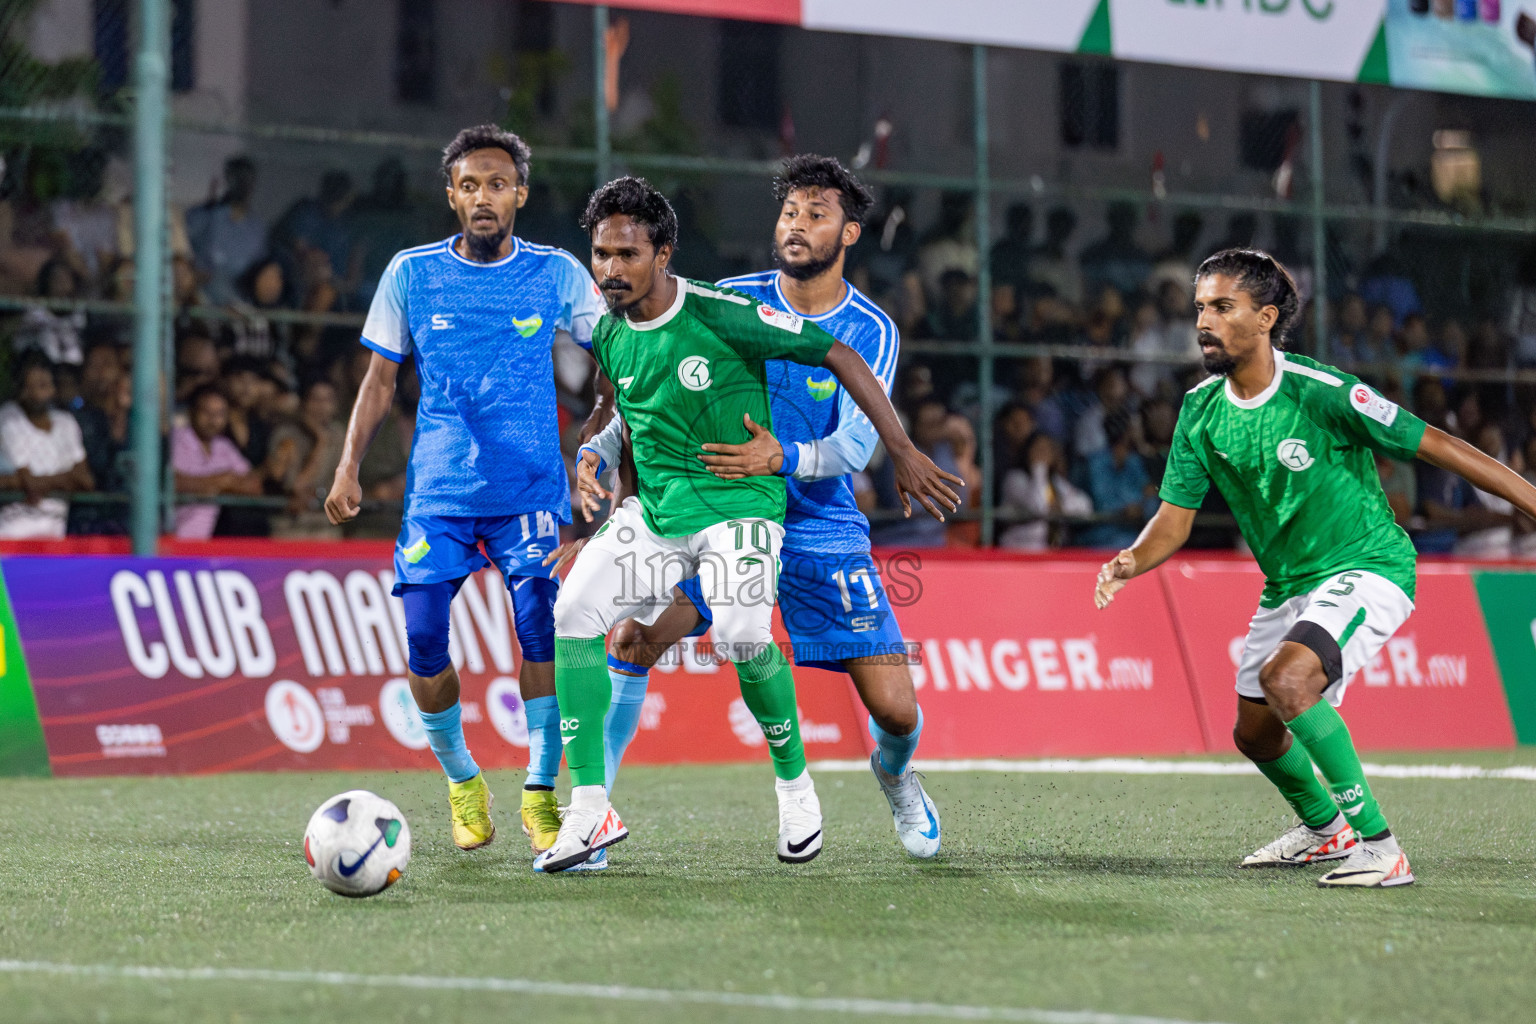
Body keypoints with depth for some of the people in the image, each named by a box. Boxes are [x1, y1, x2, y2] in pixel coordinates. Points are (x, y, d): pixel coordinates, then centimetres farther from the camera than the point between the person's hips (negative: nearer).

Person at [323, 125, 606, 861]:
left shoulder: (556, 274, 2)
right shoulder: (411, 274, 4)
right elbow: (381, 378, 11)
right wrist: (349, 467, 3)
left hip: (531, 489, -1)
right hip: (438, 490, 1)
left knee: (542, 628, -16)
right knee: (423, 641, -7)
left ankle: (540, 793, -4)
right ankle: (461, 782, 17)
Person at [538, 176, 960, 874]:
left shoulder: (722, 316, -16)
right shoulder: (608, 336, 4)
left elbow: (839, 355, -11)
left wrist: (900, 451, -11)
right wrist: (592, 461, 9)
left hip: (738, 500, -6)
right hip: (653, 506, 6)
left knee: (741, 638, -28)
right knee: (574, 614, -13)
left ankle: (794, 784, 0)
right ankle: (589, 811, -9)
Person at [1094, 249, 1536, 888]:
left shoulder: (1322, 393, -21)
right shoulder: (1200, 410, -3)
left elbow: (1437, 446, -16)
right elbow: (1175, 519, -2)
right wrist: (1131, 562, -24)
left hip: (1366, 567, -7)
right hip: (1287, 587, 8)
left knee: (1286, 677, -32)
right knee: (1254, 734, 16)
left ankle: (1379, 846, -23)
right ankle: (1324, 828, 48)